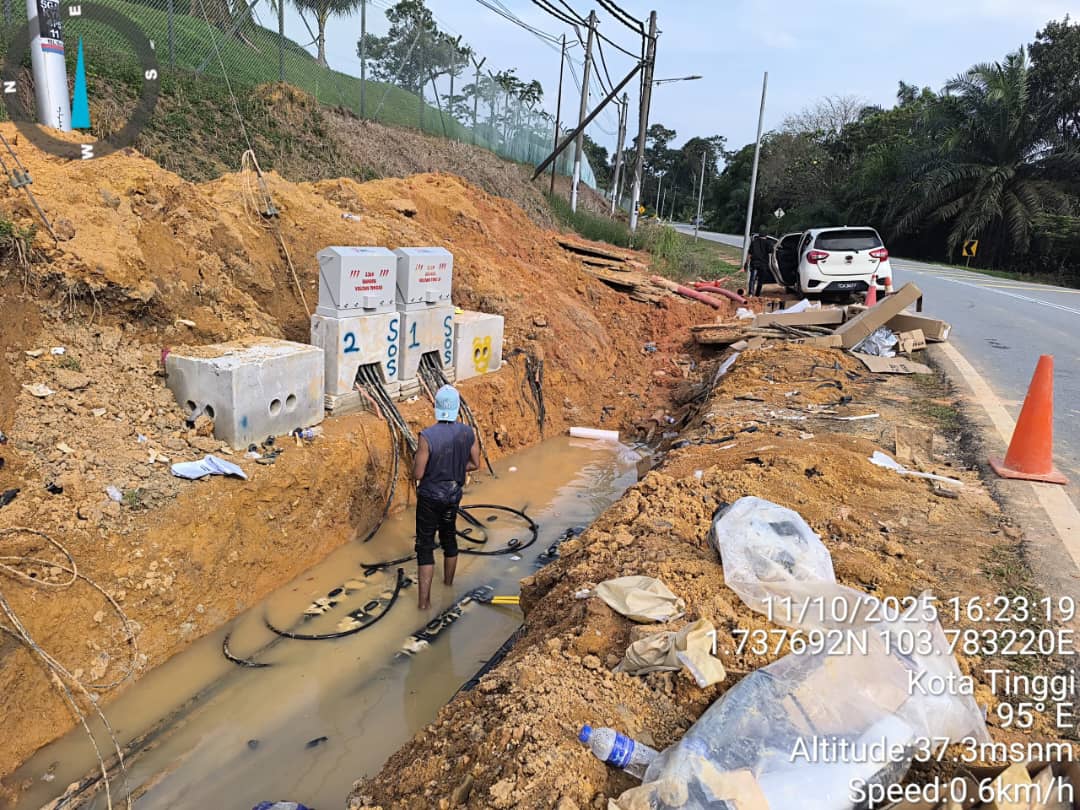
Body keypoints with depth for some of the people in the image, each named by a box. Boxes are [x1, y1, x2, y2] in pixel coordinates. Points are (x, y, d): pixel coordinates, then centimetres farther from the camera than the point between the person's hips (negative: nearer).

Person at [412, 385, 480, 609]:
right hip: (453, 495, 4)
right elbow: (475, 464, 1)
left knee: (425, 545, 5)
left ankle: (425, 600, 6)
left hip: (430, 496, -4)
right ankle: (448, 582, 43)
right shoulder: (468, 433, -10)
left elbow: (418, 474, -18)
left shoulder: (427, 436, -24)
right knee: (449, 537, 24)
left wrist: (416, 457, 2)